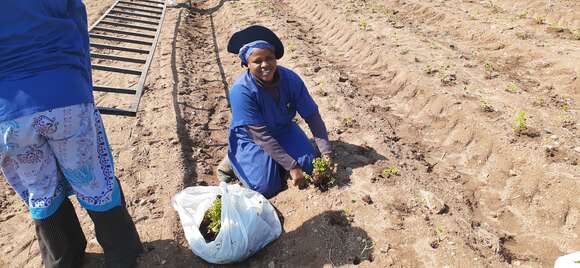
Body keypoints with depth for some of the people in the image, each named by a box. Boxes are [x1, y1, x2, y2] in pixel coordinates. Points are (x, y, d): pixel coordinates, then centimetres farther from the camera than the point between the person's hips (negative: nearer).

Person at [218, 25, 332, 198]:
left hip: (283, 130, 5)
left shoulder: (291, 79, -20)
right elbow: (261, 135, -30)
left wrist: (326, 154, -25)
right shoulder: (241, 90, -31)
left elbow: (312, 116, -16)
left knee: (310, 164, -9)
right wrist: (292, 166, -31)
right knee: (267, 187, -17)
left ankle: (272, 159, 16)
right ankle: (234, 160, 9)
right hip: (250, 139, -4)